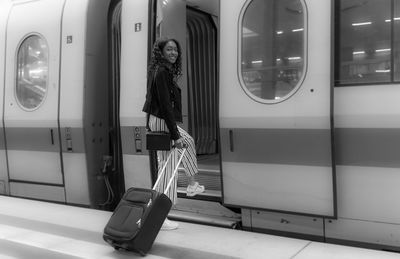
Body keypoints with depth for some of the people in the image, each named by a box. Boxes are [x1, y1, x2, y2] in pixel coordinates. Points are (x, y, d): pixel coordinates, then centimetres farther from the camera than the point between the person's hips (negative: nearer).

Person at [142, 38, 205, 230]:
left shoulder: (165, 71, 11)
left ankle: (192, 185, 44)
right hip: (163, 123, -11)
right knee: (167, 166, -5)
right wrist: (175, 136, -25)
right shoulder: (161, 72, -19)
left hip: (157, 121, 11)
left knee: (188, 142, 31)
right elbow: (165, 106, -25)